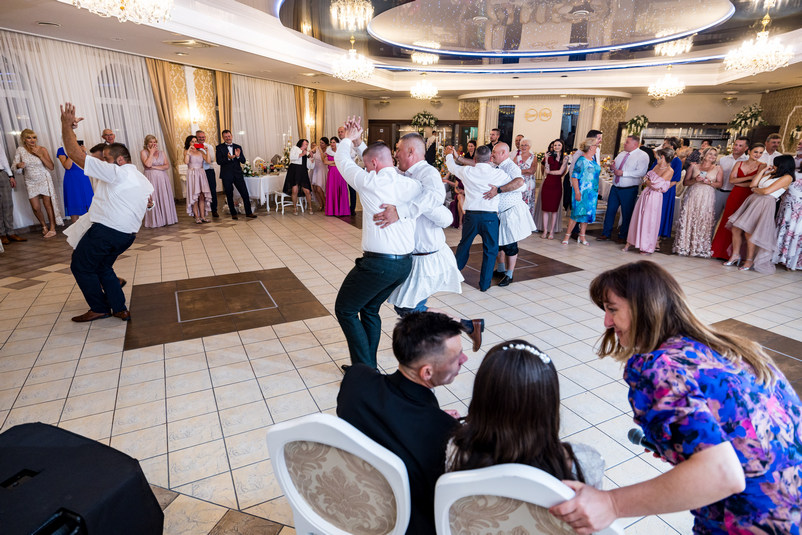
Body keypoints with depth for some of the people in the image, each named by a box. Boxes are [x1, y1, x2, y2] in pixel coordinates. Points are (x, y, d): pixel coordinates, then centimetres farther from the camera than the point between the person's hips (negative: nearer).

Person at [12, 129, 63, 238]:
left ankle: (52, 228, 8)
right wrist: (18, 166, -21)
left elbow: (51, 167, -13)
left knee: (48, 205, -1)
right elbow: (15, 167, 3)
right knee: (36, 208, 2)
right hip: (31, 183, 2)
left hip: (44, 181, -2)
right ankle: (44, 226, 24)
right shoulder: (20, 150, -3)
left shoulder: (42, 149, -8)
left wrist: (39, 155, -20)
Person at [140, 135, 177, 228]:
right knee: (153, 200, -5)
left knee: (165, 198, 2)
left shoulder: (162, 152, 13)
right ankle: (154, 221, -2)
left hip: (163, 178, 3)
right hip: (151, 178, -3)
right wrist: (151, 152, -5)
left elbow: (167, 165, 3)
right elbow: (147, 164, -12)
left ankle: (167, 219, 7)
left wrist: (155, 167, -8)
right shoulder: (143, 152, 3)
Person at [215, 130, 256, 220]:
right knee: (229, 195, 6)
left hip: (238, 174, 2)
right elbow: (219, 161, -9)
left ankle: (248, 212, 9)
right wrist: (228, 158, -24)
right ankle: (233, 214, 17)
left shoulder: (238, 147, 9)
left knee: (245, 193, -1)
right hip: (226, 175, -2)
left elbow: (243, 161, 4)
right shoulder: (219, 147, 1)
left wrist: (238, 156, -16)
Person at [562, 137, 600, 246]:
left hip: (592, 192, 7)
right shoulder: (581, 161, -13)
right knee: (577, 213, -5)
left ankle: (582, 237, 17)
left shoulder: (593, 160, 11)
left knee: (587, 214, 9)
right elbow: (574, 177, -16)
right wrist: (577, 192, -21)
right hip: (582, 192, -7)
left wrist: (597, 190, 18)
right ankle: (567, 235, 8)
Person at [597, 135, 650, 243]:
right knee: (610, 210, 7)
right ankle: (606, 233, 17)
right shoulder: (621, 154, 13)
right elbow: (614, 167, 22)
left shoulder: (642, 156, -8)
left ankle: (623, 236, 18)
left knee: (626, 214, 4)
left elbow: (641, 172, -20)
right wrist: (612, 168, -3)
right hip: (615, 187, 6)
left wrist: (623, 173, -22)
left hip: (629, 190, -6)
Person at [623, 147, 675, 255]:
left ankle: (648, 247, 13)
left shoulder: (669, 171, -11)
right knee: (637, 218, 9)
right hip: (645, 194, 7)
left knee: (649, 221, 0)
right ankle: (631, 242, 20)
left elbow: (656, 185, -17)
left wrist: (646, 181, -2)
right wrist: (648, 183, -5)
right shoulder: (657, 166, 10)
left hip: (655, 197, -6)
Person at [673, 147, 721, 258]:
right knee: (688, 219, -6)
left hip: (707, 198, 0)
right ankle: (684, 247, -2)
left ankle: (700, 249, 0)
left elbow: (719, 184, 7)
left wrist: (709, 182, -10)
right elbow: (685, 182, 8)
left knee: (704, 221, -5)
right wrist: (695, 180, -10)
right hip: (692, 196, 0)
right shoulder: (694, 166, 12)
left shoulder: (717, 169, 14)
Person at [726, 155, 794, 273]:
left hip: (765, 204, -7)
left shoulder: (787, 177, -4)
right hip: (752, 200, 7)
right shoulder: (769, 174, 19)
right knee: (735, 229, 0)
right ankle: (735, 255, 11)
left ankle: (750, 260, 4)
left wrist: (755, 189, 7)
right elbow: (753, 184, 12)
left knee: (749, 232, -11)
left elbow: (767, 191, -12)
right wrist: (763, 170, 12)